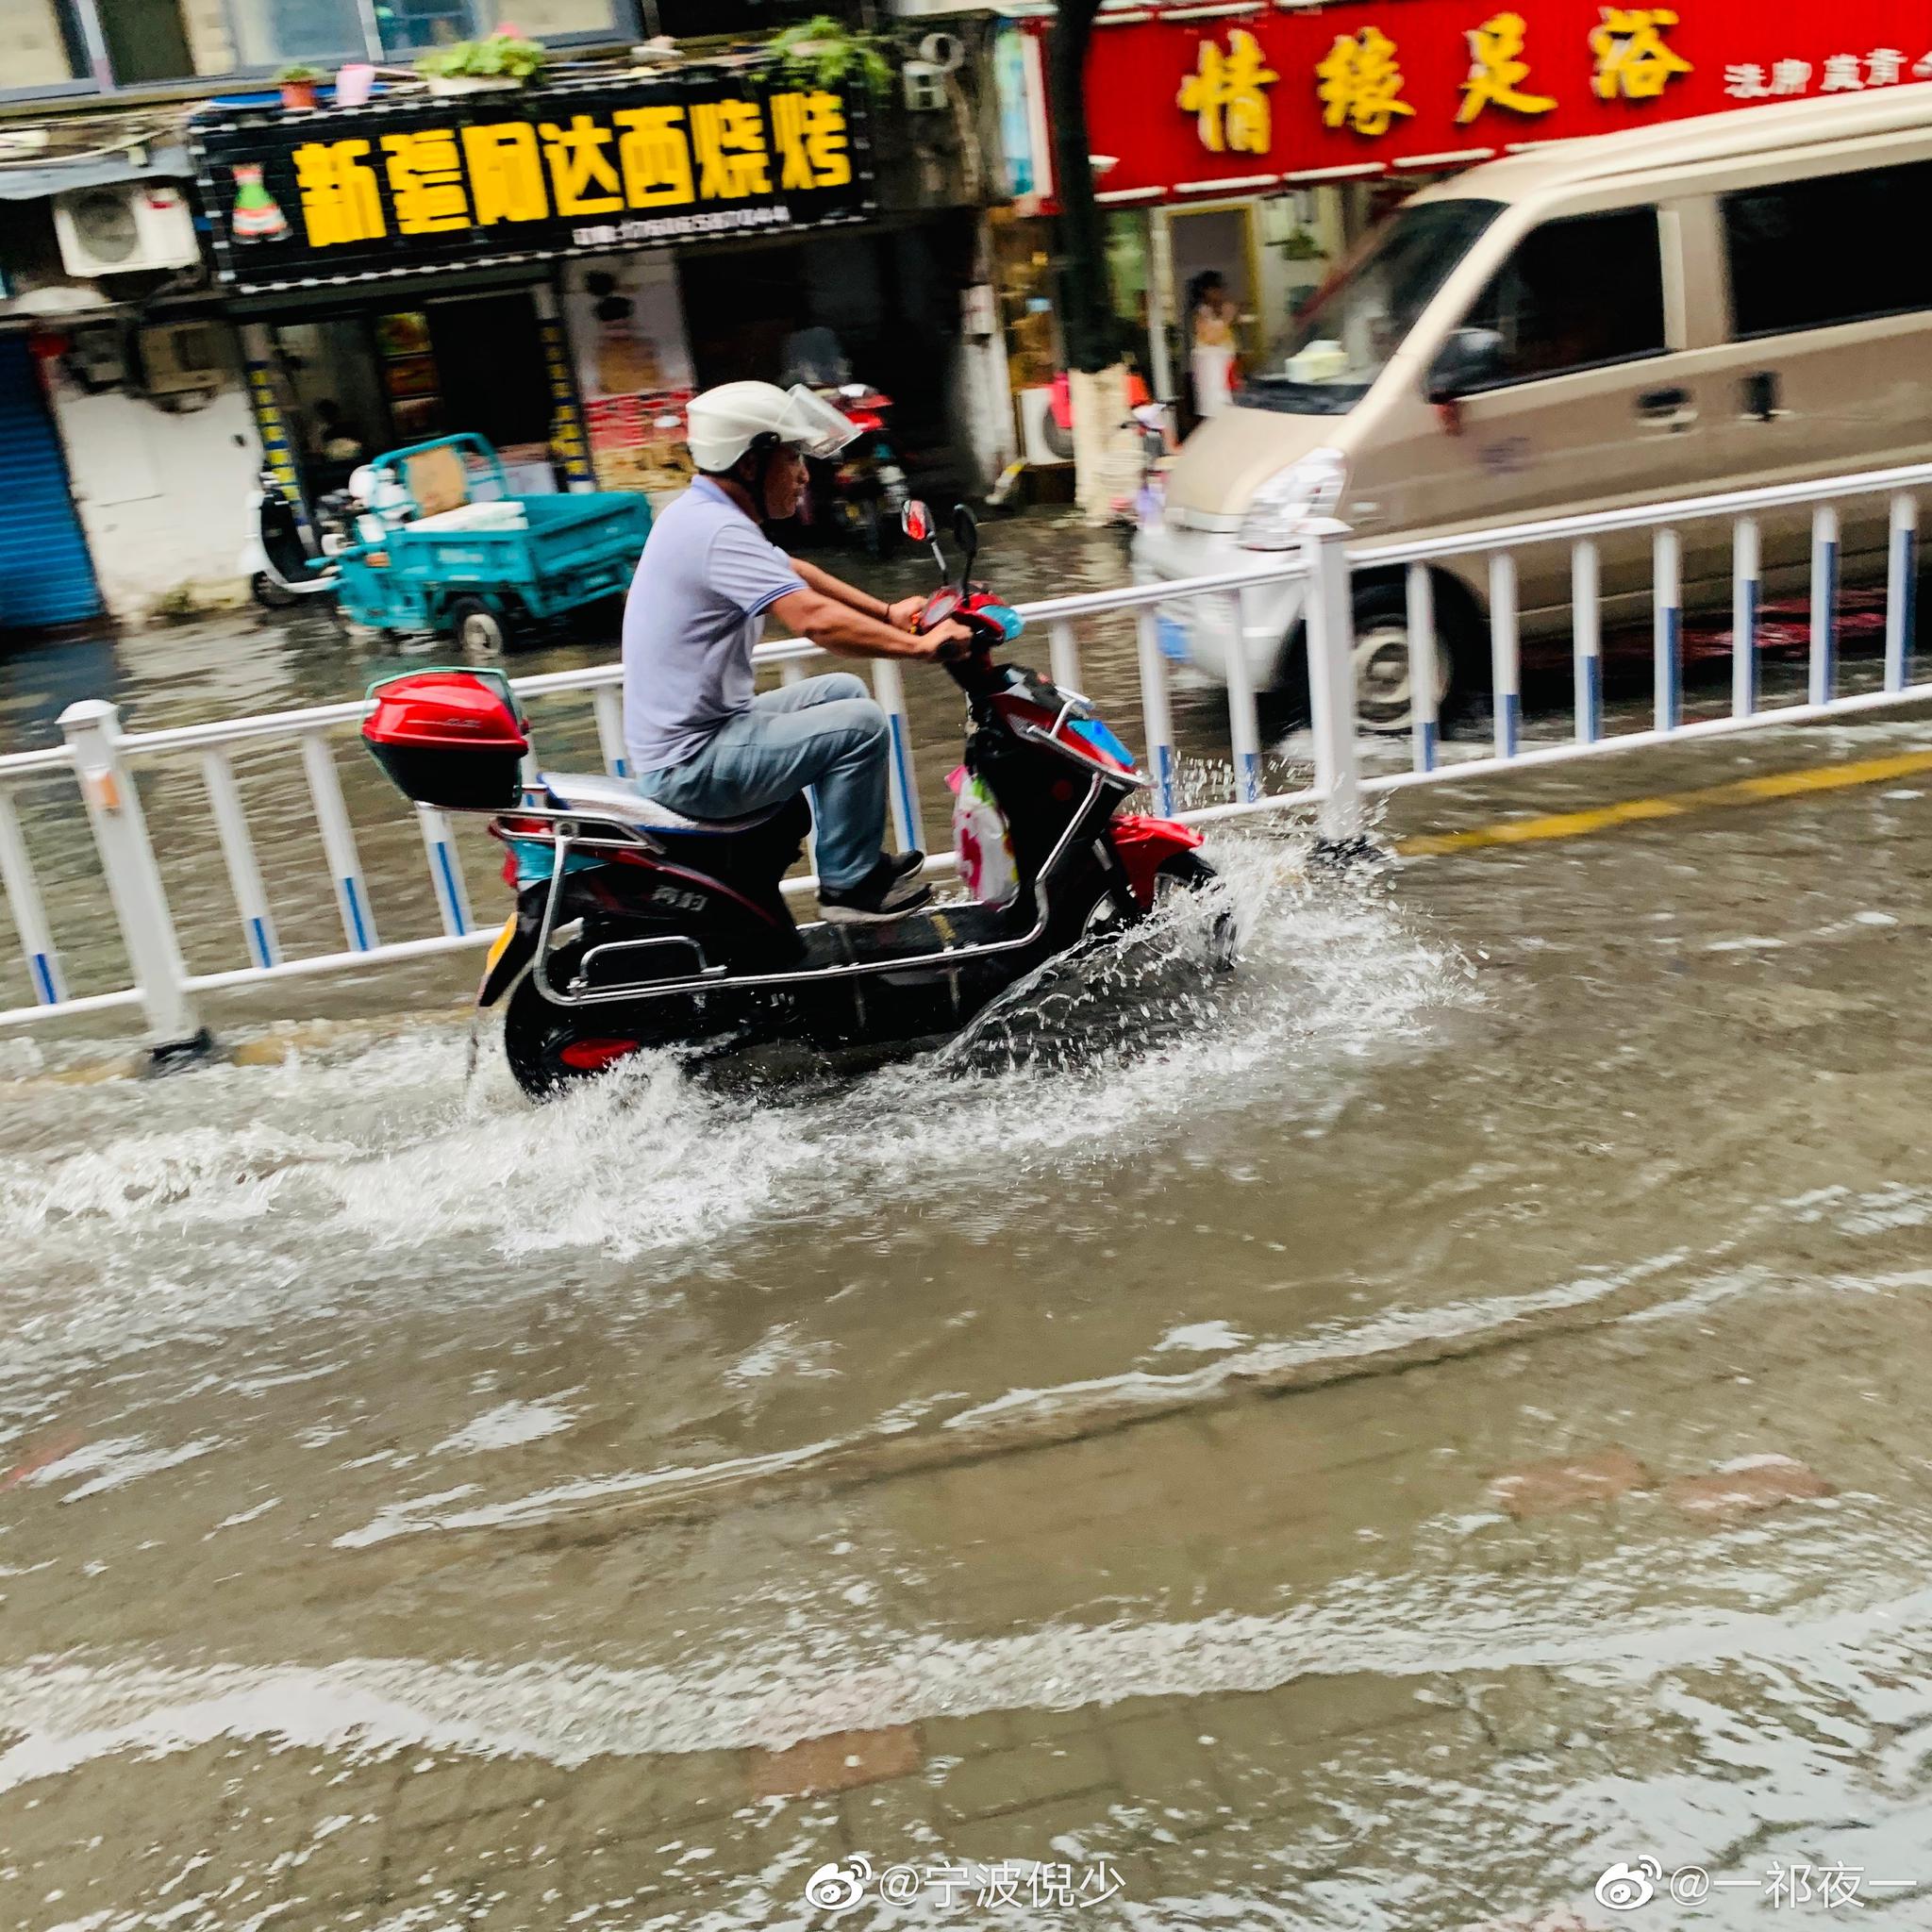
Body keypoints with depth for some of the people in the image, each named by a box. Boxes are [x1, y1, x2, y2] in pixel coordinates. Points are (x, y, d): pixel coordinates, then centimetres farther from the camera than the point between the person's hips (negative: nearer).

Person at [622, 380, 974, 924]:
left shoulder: (703, 513, 11)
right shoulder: (718, 531, -22)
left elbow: (796, 572, 23)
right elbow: (817, 619, -33)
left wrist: (887, 612, 18)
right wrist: (920, 645, -24)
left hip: (686, 734, 11)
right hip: (691, 766, -11)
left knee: (844, 691, 18)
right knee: (862, 723, -11)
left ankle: (860, 856, 23)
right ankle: (849, 882, 2)